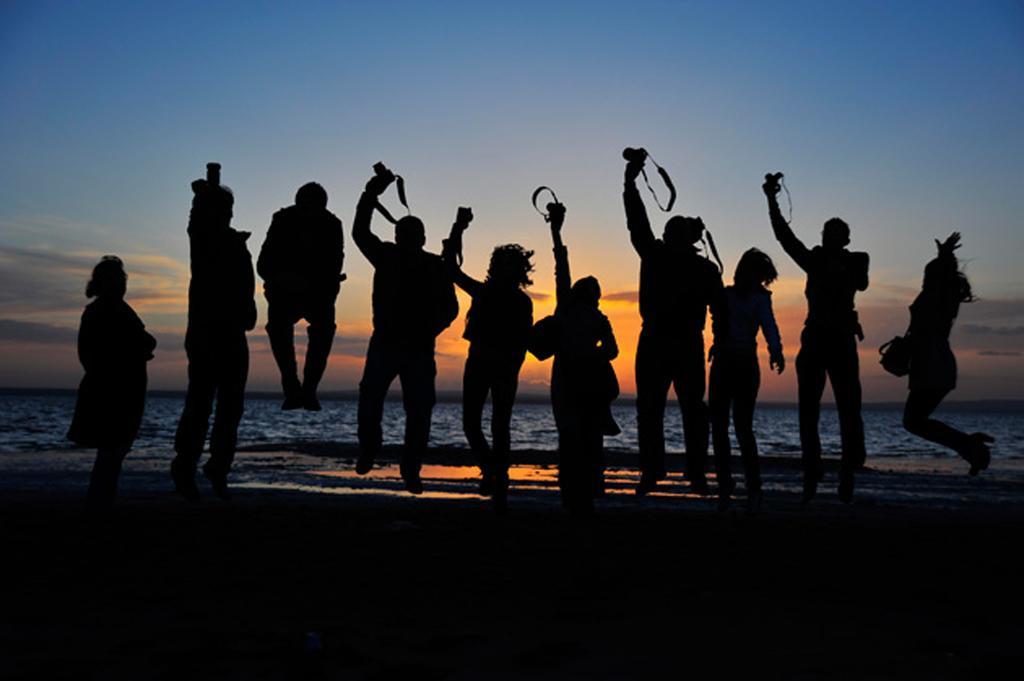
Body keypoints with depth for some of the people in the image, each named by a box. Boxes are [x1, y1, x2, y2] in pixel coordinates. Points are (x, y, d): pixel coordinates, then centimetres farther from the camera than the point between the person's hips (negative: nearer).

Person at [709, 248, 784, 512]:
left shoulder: (759, 298, 0)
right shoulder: (725, 293, 12)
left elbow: (768, 324, -17)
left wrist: (776, 351, -34)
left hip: (745, 366, -4)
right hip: (721, 364, 4)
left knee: (743, 427, -11)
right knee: (718, 426, 4)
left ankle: (754, 490, -3)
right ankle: (725, 486, 13)